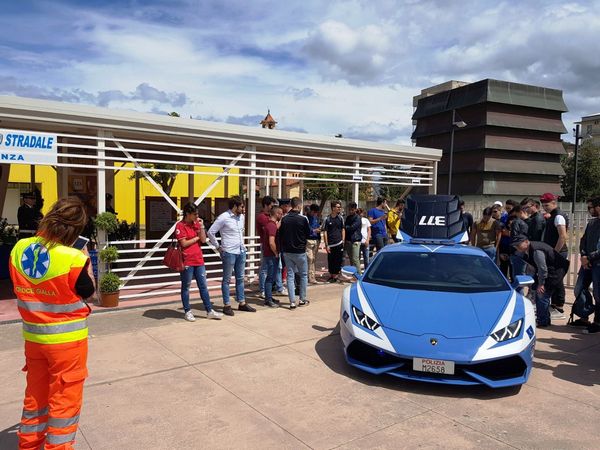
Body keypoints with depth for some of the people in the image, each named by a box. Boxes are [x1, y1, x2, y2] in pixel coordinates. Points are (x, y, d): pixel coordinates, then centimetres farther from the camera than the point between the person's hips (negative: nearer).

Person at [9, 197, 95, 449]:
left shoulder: (18, 249, -6)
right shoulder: (74, 258, -23)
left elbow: (22, 287, 10)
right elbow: (88, 293, -9)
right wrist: (86, 263, 1)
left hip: (32, 336, 6)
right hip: (67, 338, -6)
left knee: (35, 393, 24)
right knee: (65, 399, 11)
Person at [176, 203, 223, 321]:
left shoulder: (196, 224, 10)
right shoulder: (180, 226, -8)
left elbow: (203, 240, 4)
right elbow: (184, 243, -14)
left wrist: (201, 226, -6)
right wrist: (197, 237, -4)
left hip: (199, 260, 6)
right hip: (187, 261, -6)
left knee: (203, 286, 9)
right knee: (186, 287, 7)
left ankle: (209, 311, 15)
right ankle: (187, 312, 18)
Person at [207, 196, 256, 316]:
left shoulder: (241, 217, 8)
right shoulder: (223, 217, -14)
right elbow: (211, 232, -13)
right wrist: (218, 247, -8)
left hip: (241, 252, 7)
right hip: (229, 252, -7)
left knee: (240, 278, 14)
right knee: (227, 279, 4)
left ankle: (242, 303, 23)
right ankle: (227, 305, 11)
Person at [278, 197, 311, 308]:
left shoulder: (284, 219, -2)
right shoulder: (303, 219, -14)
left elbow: (280, 235, 3)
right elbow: (308, 233, -3)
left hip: (287, 251, 4)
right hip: (300, 251, -3)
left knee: (290, 275, 7)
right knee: (303, 275, 13)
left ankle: (292, 301, 5)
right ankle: (302, 299, 19)